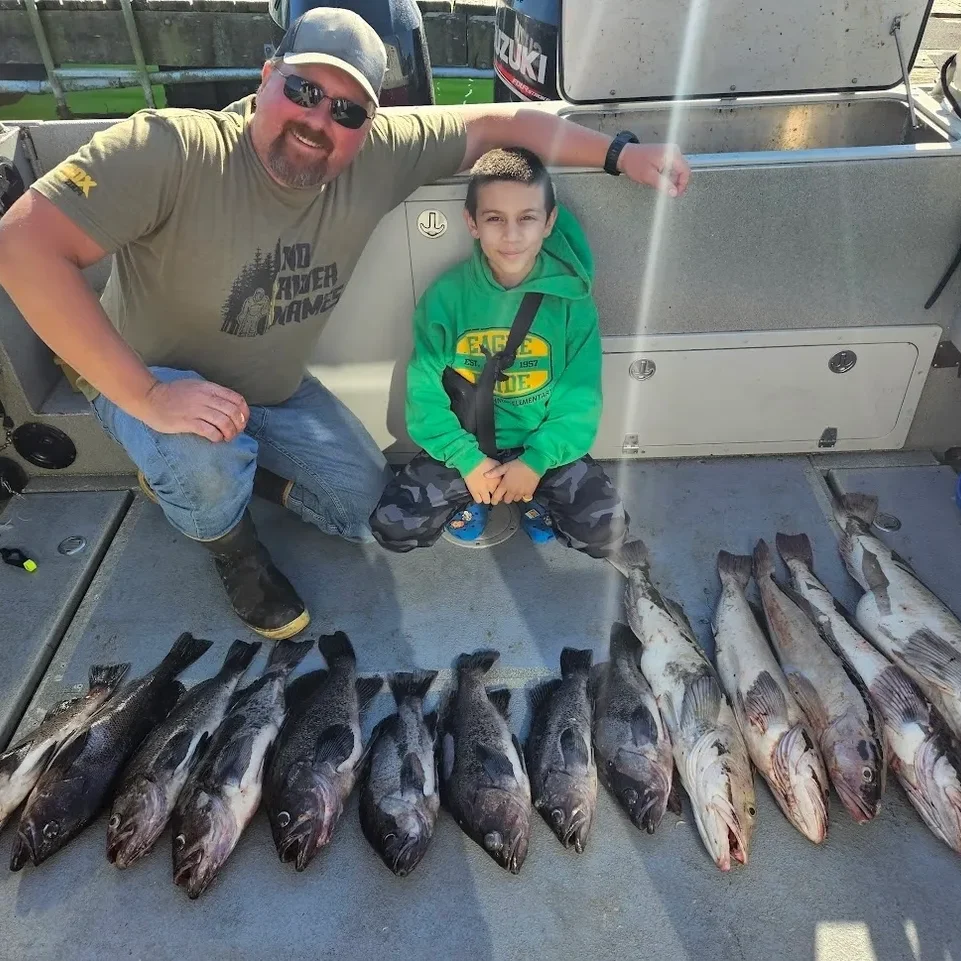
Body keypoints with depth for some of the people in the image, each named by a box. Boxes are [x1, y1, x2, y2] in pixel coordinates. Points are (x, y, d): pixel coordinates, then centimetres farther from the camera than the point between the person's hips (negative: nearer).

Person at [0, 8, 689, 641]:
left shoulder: (379, 155, -18)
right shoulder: (169, 148, -32)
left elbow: (493, 122, -11)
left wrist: (621, 155, -13)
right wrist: (147, 397, -41)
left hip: (278, 392, 5)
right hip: (153, 382, -4)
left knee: (372, 510, 3)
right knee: (205, 461, -36)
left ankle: (226, 471, 22)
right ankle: (233, 551, 3)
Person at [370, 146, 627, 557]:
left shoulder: (570, 297, -12)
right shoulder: (444, 297, -12)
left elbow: (580, 399, -8)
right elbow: (425, 396, -8)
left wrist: (536, 462, -17)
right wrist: (467, 461, -16)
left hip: (545, 444, 0)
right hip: (466, 445, 1)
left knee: (607, 530, -18)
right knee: (391, 527, -14)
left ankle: (538, 497, 12)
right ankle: (470, 493, 14)